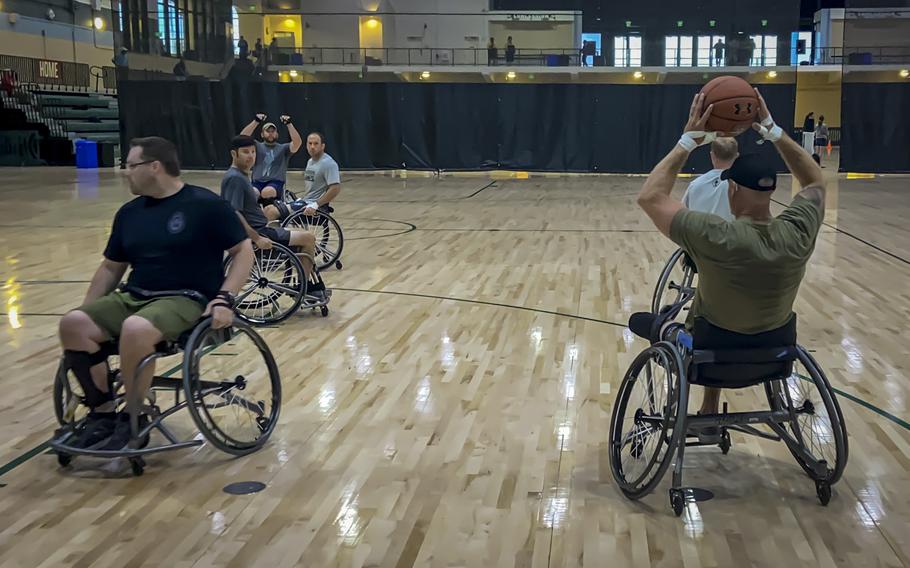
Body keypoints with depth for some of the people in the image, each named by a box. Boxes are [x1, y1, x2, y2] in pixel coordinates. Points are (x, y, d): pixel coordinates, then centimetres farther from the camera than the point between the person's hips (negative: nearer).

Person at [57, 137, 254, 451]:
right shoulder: (129, 212, 14)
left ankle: (132, 421, -18)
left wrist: (224, 298, -16)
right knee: (73, 323, -19)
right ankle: (102, 412, -8)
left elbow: (244, 251, -4)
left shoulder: (206, 205, -5)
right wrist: (87, 308, 11)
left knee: (135, 329, -37)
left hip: (187, 300, -6)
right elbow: (111, 268, 21)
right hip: (133, 297, 7)